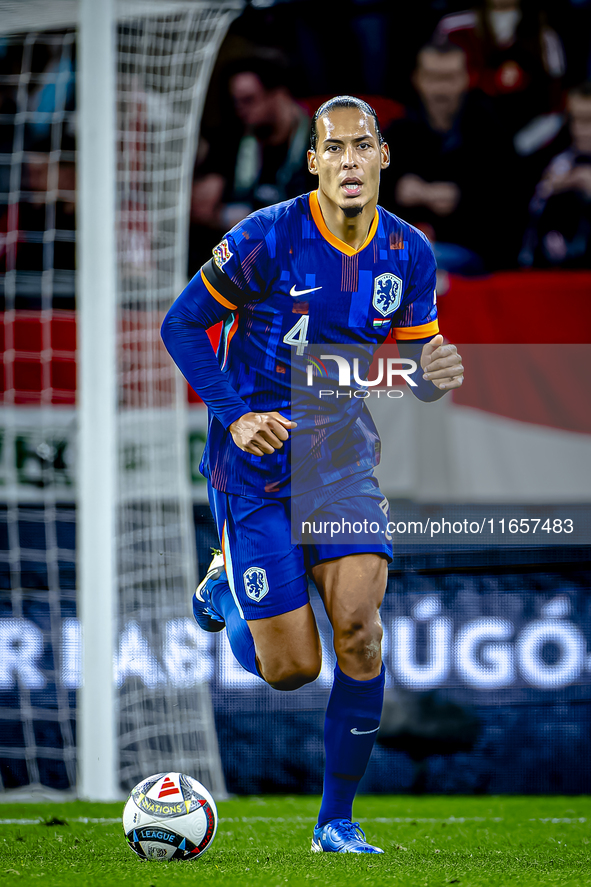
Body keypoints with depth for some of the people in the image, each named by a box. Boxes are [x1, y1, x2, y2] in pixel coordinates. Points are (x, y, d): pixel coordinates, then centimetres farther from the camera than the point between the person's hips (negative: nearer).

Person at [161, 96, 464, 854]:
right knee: (291, 669, -4)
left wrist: (437, 375, -15)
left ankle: (338, 819, -2)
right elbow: (180, 326, -6)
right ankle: (222, 586, 32)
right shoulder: (267, 238, -15)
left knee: (358, 622, -18)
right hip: (257, 465, -3)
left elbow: (414, 367, 10)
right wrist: (235, 416, -17)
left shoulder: (408, 253, -1)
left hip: (344, 458, 3)